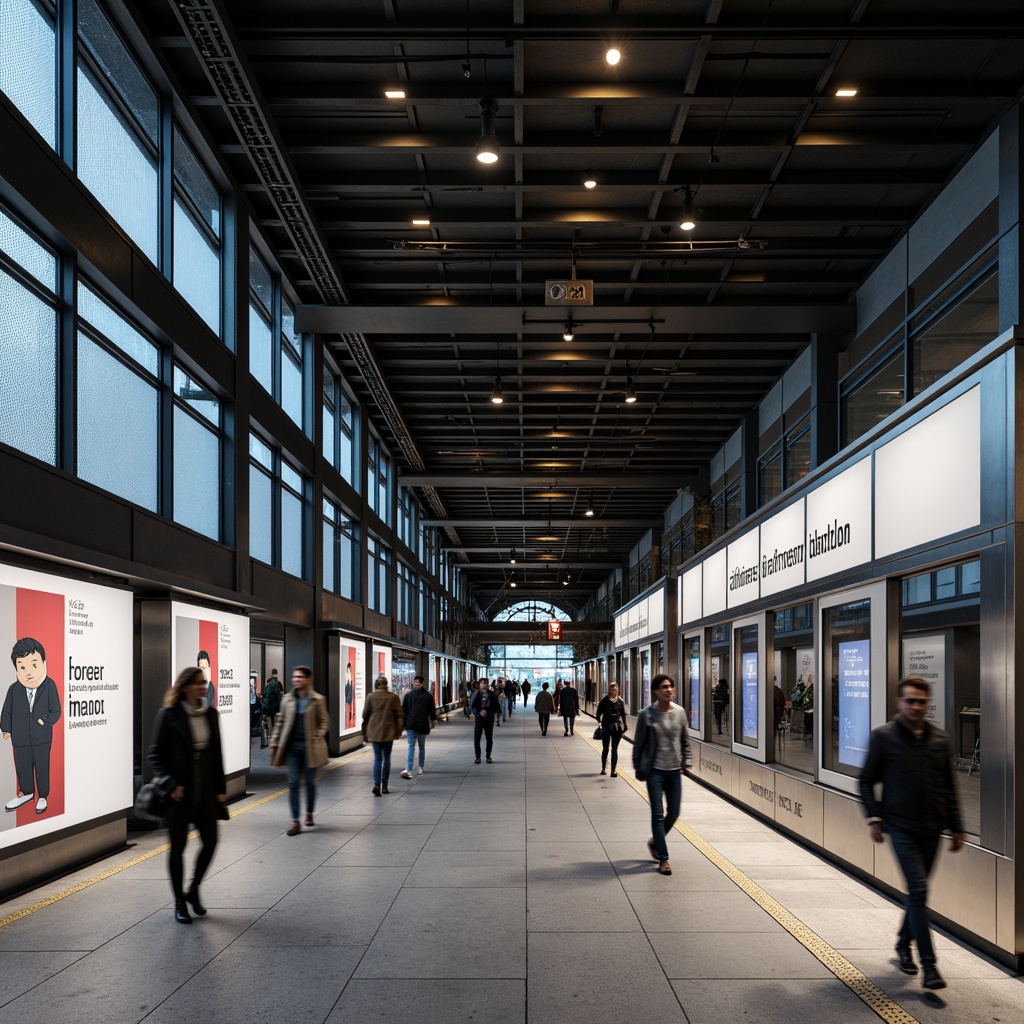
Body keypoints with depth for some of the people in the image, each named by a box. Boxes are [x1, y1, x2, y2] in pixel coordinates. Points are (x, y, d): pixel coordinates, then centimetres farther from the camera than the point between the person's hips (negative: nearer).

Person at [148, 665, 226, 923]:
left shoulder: (210, 714, 5)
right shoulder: (169, 714, -9)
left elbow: (216, 754, 9)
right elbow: (156, 753, -7)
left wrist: (220, 787, 6)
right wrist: (169, 784, -15)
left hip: (205, 790, 5)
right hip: (179, 792, -4)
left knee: (210, 841, 3)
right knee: (178, 846, 5)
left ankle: (193, 891, 26)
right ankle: (179, 903, 18)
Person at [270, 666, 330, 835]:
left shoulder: (317, 700, -2)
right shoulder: (287, 699, 6)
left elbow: (324, 722, 1)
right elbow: (280, 722, 12)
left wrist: (317, 738, -13)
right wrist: (275, 742, 8)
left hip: (309, 746, -2)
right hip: (292, 745, 2)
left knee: (310, 781, 9)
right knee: (293, 782, -2)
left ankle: (309, 814, 30)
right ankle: (295, 822, 0)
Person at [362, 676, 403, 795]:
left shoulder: (370, 697, -4)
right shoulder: (393, 697, -4)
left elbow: (365, 715, 3)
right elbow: (399, 715, -1)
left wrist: (365, 731, 16)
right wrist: (398, 731, 8)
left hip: (374, 732, 0)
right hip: (389, 732, 0)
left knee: (377, 758, 4)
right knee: (386, 757, 11)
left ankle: (376, 784, -13)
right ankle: (384, 785, 13)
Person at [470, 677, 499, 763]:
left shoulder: (492, 694, -1)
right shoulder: (476, 694, -1)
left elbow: (495, 707, -2)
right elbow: (472, 706, -4)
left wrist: (486, 711, -15)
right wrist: (479, 712, -19)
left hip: (489, 718, 0)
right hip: (478, 718, 0)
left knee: (489, 738, 6)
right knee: (476, 738, -4)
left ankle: (488, 756, 18)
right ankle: (478, 757, 5)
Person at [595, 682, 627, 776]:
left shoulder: (620, 701, 3)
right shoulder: (604, 700, -3)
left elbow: (623, 714, 9)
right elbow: (598, 713, 2)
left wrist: (624, 725, 1)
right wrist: (600, 722, -6)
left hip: (617, 728, 1)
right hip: (606, 727, -1)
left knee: (614, 749, 1)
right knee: (605, 748, 9)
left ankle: (613, 770, 1)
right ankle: (603, 768, 25)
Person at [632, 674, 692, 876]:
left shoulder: (680, 712, 1)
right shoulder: (646, 715, -9)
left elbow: (685, 741, 10)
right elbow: (638, 745, -2)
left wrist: (686, 762, 3)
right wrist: (639, 770, 0)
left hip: (674, 771, 4)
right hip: (655, 771, -4)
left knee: (673, 813, 10)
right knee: (658, 814, 0)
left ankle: (655, 841, 37)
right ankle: (663, 858, 8)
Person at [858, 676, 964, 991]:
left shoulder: (940, 739, 6)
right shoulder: (884, 736, -4)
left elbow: (949, 787, 13)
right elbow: (866, 780, 2)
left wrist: (956, 827, 12)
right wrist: (874, 817, -7)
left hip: (931, 828, 4)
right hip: (901, 826, -4)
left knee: (918, 890, 14)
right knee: (919, 890, -10)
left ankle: (904, 942, 37)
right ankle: (928, 965, -8)